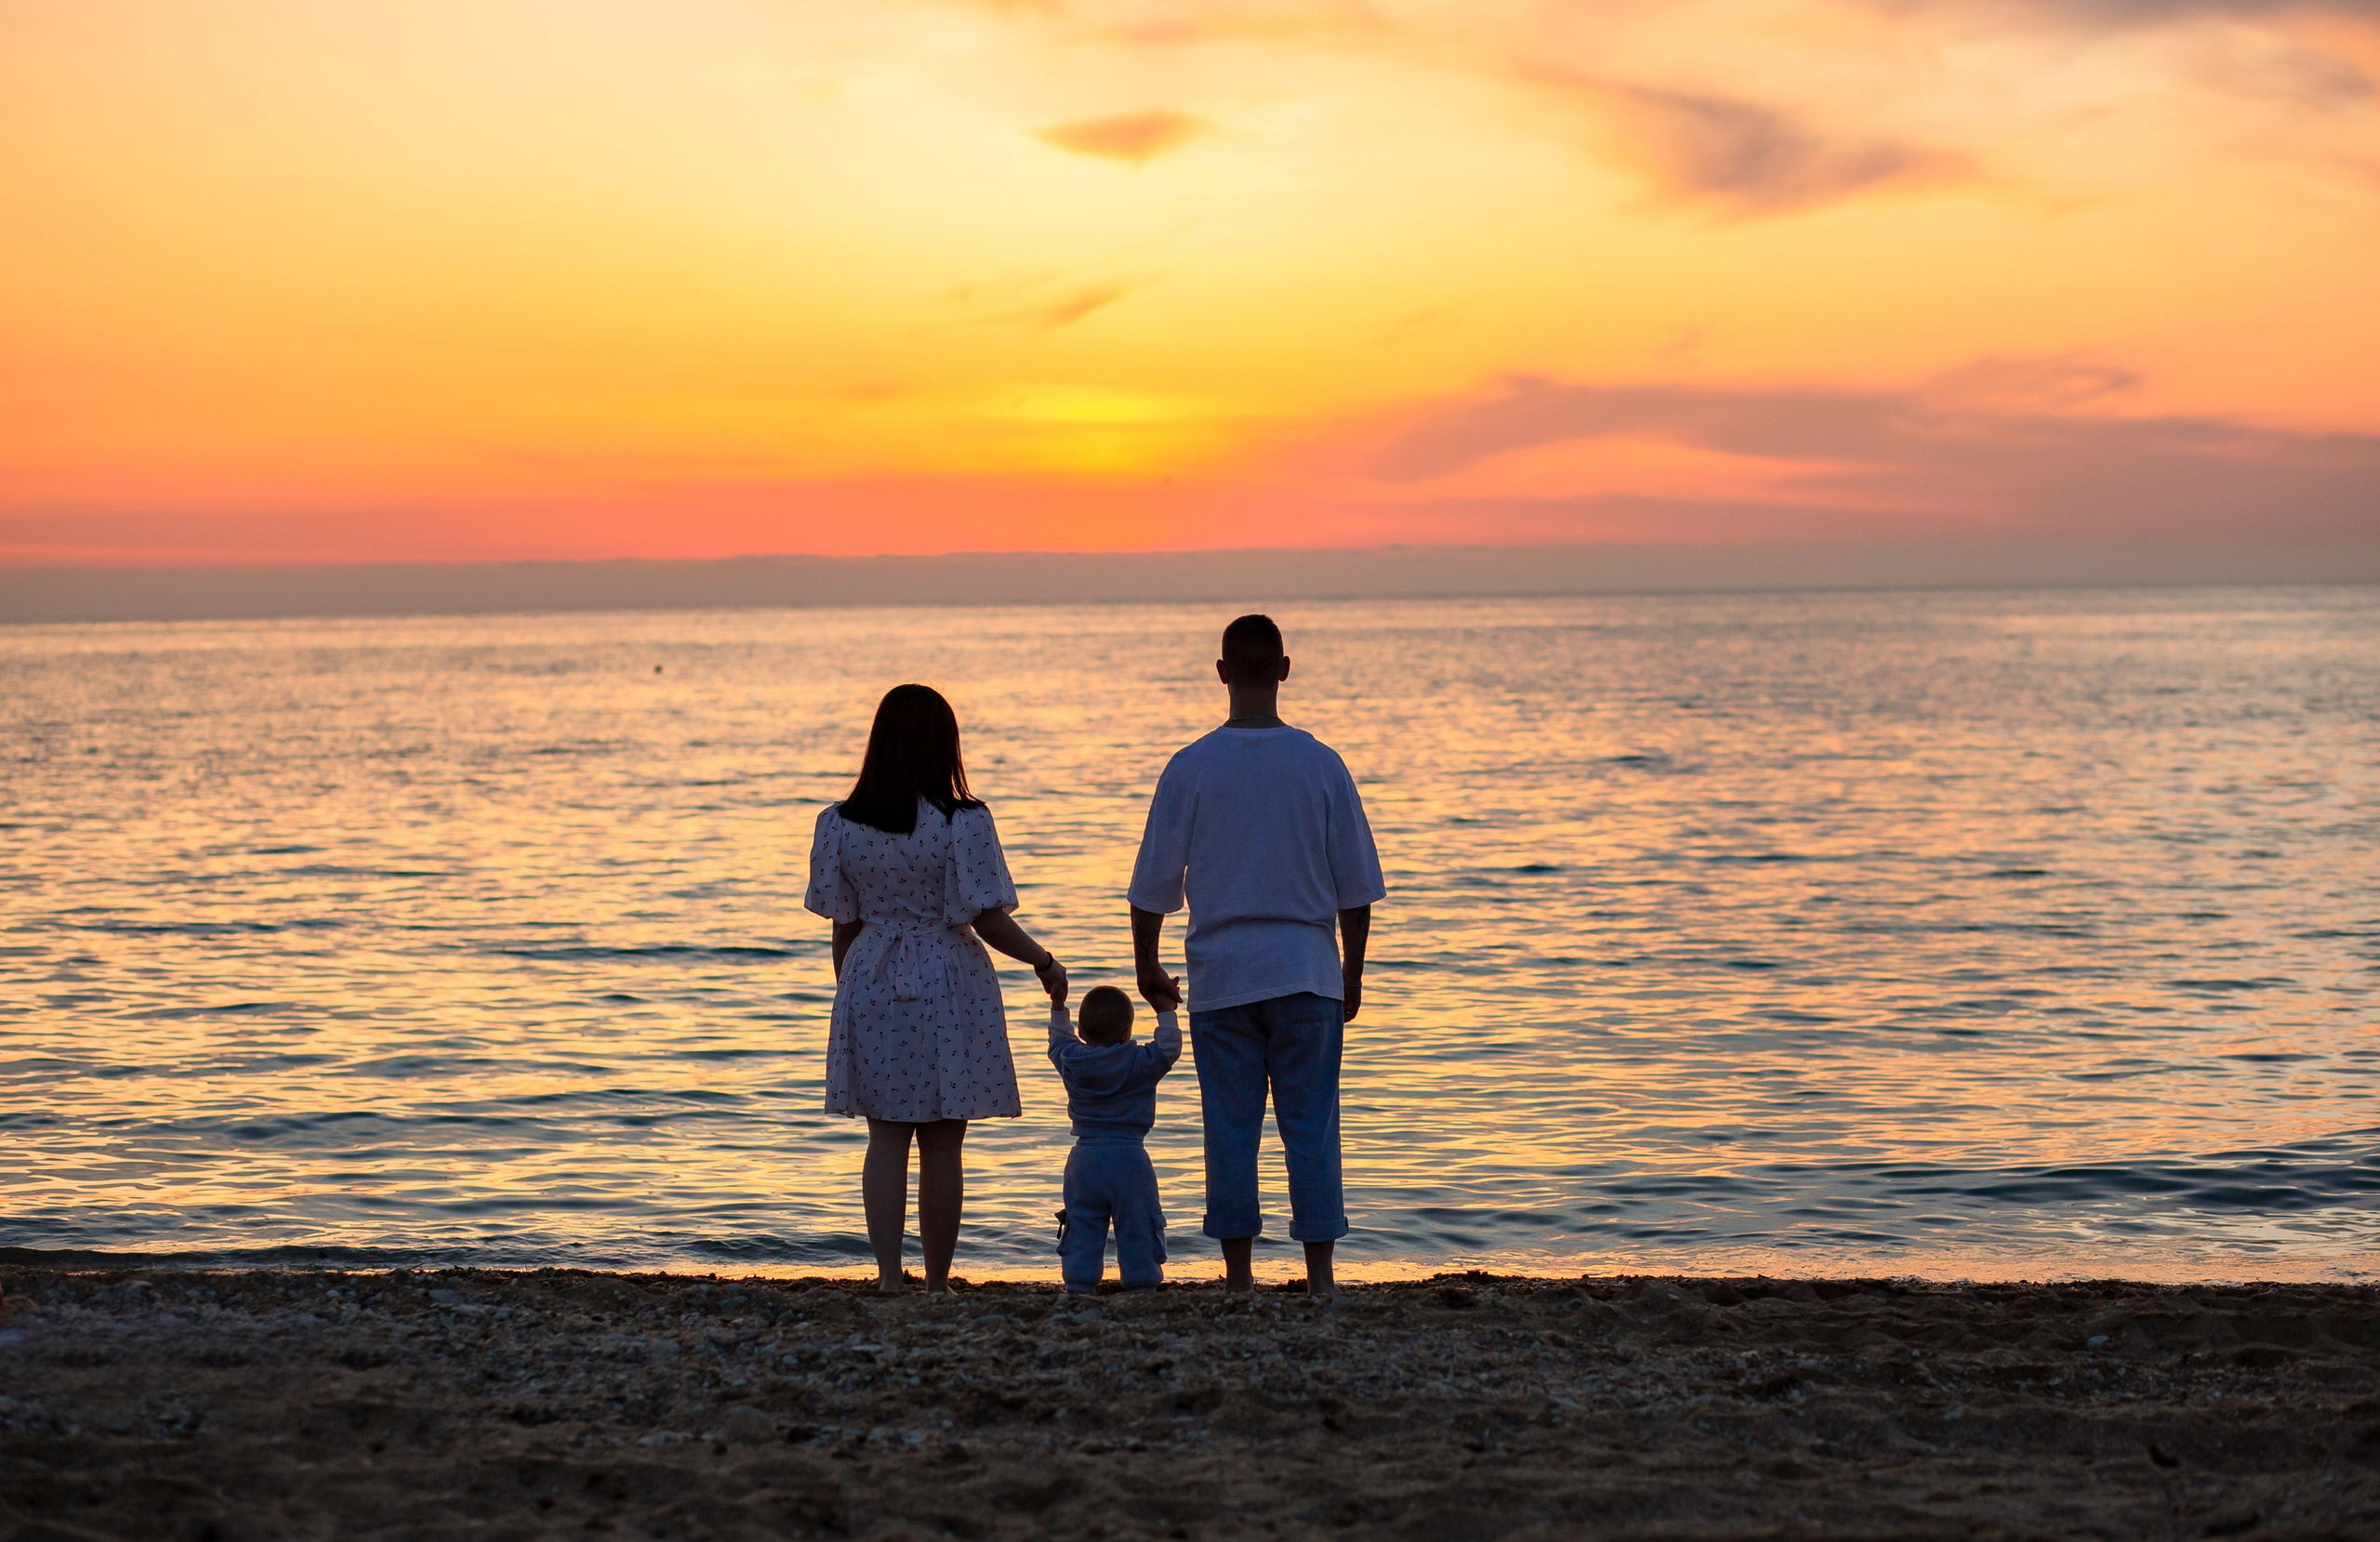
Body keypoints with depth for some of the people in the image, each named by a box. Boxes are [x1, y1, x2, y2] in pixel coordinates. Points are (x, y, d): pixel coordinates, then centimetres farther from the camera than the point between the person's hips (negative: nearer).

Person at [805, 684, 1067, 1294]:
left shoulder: (839, 824, -1)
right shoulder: (963, 823, -12)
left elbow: (843, 927, 5)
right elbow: (988, 921, -12)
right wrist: (1045, 962, 3)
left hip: (872, 989, 3)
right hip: (950, 991, -3)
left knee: (886, 1139, 10)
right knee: (942, 1147, 7)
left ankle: (888, 1276, 1)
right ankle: (937, 1282, 12)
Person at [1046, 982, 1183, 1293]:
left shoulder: (1070, 1061, 4)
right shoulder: (1140, 1063, -8)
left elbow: (1059, 1041, 23)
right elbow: (1169, 1047, 1)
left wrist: (1057, 1006, 34)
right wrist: (1165, 1009, 8)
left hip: (1084, 1158, 3)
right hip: (1129, 1159, -3)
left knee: (1082, 1228, 8)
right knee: (1137, 1228, 3)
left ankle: (1079, 1285, 3)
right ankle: (1141, 1285, 2)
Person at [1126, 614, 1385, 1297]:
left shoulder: (1189, 768, -3)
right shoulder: (1322, 765, -1)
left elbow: (1153, 888, 2)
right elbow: (1356, 889, 3)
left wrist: (1147, 968, 16)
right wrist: (1353, 977, 14)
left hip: (1220, 976, 0)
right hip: (1307, 973, 0)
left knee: (1230, 1129, 5)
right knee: (1311, 1126, 3)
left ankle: (1238, 1273, 9)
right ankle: (1319, 1274, 3)